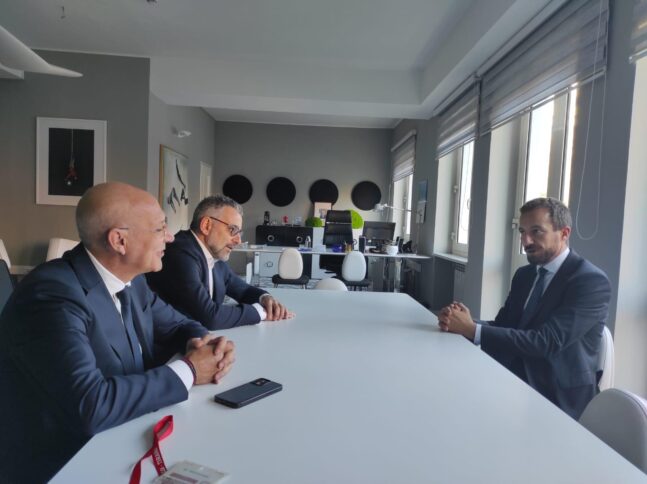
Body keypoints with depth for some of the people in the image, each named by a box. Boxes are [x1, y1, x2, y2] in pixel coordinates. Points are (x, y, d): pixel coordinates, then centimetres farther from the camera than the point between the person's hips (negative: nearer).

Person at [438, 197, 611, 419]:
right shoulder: (524, 275, 9)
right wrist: (464, 323, -18)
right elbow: (501, 326, 4)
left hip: (558, 400, -6)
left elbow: (546, 342, -24)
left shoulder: (592, 281, -14)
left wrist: (472, 330, -28)